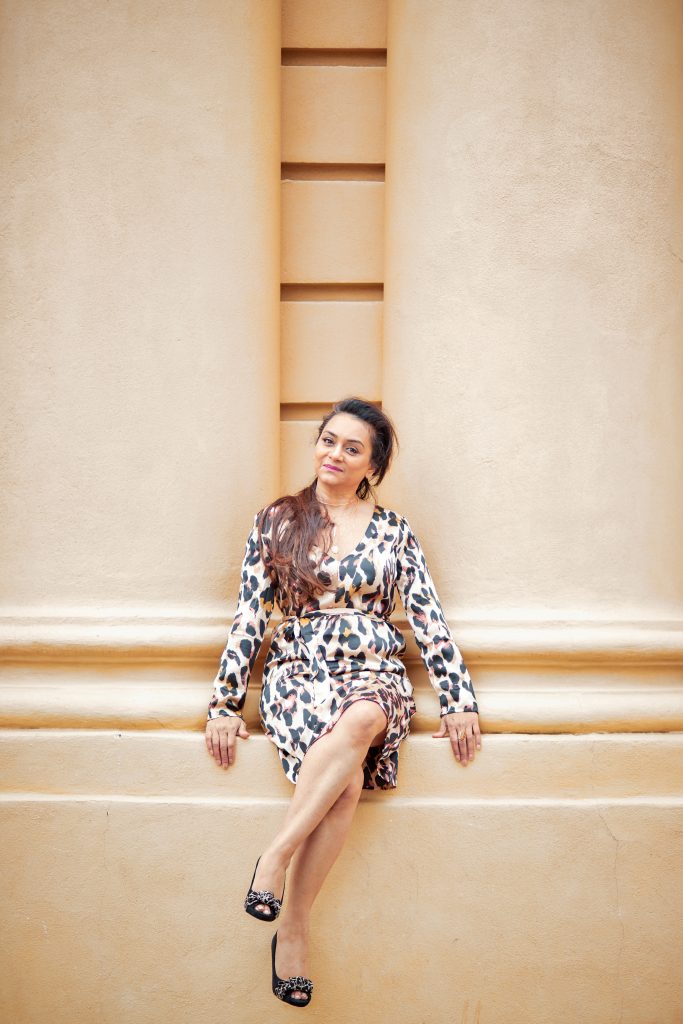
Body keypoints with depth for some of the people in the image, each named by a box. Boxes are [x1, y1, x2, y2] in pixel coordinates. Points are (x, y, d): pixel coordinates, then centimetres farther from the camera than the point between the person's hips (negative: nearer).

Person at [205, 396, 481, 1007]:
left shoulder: (393, 530, 12)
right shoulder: (274, 522, 10)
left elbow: (429, 617, 8)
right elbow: (249, 616, 8)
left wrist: (459, 700, 0)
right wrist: (225, 703, 3)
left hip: (374, 671, 1)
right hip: (297, 670, 0)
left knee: (358, 723, -38)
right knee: (347, 781, -33)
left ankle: (277, 854, -26)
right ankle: (293, 928, -20)